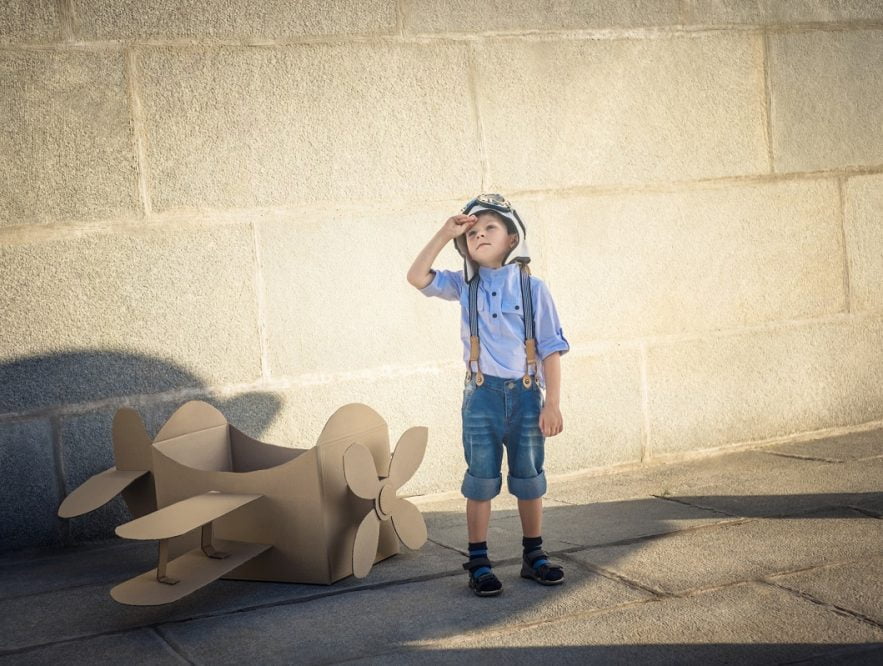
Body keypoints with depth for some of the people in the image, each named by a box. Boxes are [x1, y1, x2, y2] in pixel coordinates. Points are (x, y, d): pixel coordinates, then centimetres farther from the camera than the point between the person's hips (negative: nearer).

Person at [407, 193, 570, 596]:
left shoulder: (532, 288, -3)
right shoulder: (465, 286, 3)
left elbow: (550, 350, -3)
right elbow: (418, 277, -8)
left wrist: (552, 404, -7)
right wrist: (444, 235, -10)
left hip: (525, 394, 0)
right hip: (482, 395, 0)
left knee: (529, 480, 10)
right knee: (481, 482, 4)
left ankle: (534, 556, 24)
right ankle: (478, 564, 12)